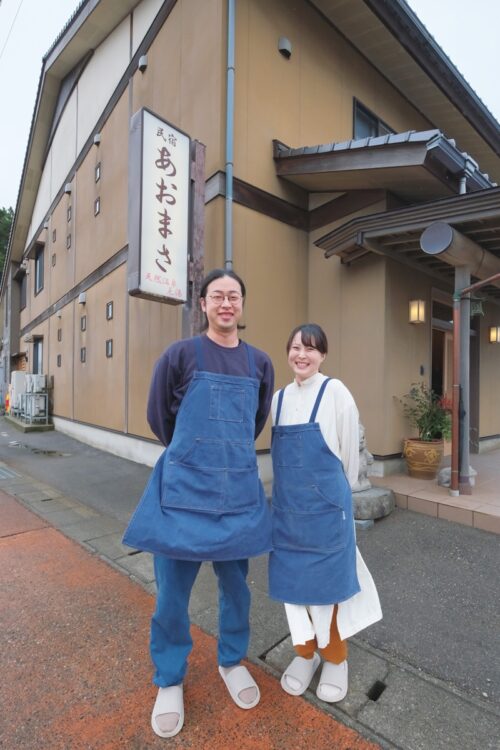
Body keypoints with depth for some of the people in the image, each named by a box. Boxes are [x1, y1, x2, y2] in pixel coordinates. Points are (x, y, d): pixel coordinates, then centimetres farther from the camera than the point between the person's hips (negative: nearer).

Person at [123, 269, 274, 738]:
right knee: (173, 589, 11)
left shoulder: (259, 363, 4)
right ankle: (169, 681, 36)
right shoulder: (180, 355, -5)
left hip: (240, 490, 3)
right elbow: (158, 418, 4)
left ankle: (232, 662, 45)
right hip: (184, 489, -3)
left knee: (235, 584, 19)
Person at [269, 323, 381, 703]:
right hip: (288, 504, 4)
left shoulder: (335, 392, -10)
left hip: (327, 505, -4)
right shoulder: (280, 397, 4)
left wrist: (335, 493, 8)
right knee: (294, 578, 14)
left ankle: (335, 658, 35)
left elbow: (349, 451, -2)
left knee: (328, 579, 11)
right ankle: (305, 652, 38)